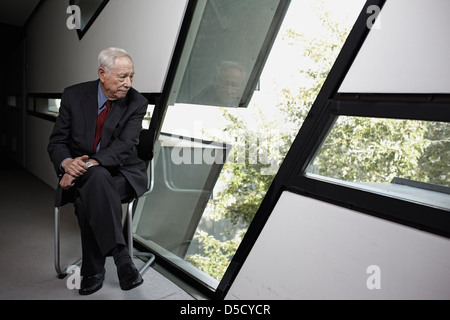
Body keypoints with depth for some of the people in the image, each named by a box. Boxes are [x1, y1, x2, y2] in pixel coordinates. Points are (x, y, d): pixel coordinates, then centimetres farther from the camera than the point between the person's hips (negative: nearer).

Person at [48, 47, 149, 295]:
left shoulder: (136, 103, -6)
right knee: (98, 179, -34)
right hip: (80, 173, 1)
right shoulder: (73, 96, -1)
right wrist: (67, 163, -23)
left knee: (88, 193, -33)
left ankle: (93, 270, -25)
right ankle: (120, 256, -33)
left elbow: (124, 147, -17)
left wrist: (89, 164, -32)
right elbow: (56, 142, 0)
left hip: (122, 174, -1)